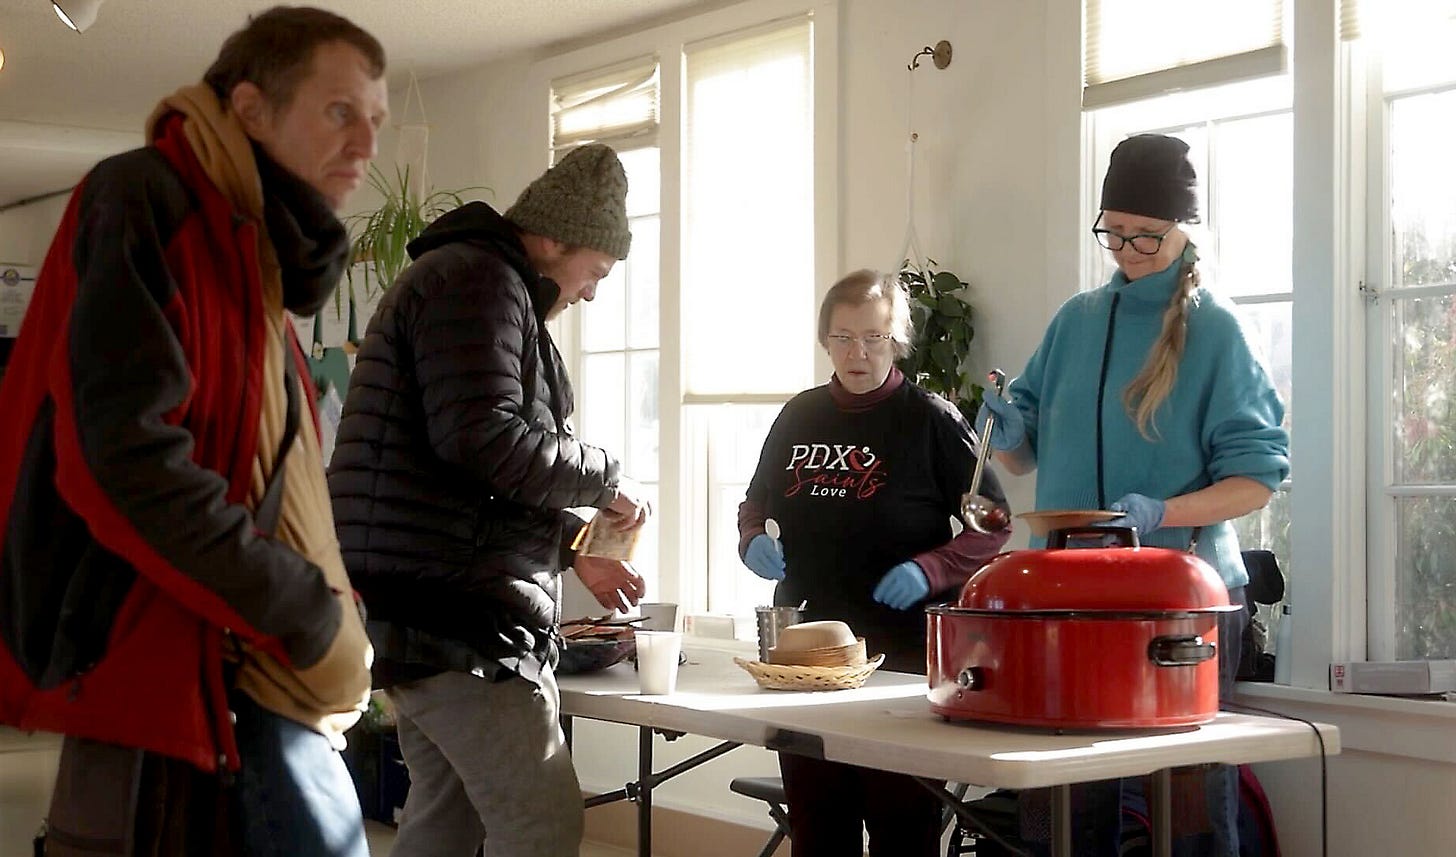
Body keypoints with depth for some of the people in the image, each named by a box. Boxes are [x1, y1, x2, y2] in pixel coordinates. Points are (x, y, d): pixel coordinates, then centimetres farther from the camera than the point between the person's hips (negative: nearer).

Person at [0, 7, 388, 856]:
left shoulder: (246, 248, 20)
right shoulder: (146, 201, -8)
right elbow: (125, 456, -21)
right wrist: (309, 615, -15)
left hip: (244, 678, 9)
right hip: (166, 678, -9)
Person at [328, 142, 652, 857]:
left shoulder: (479, 281, 24)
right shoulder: (479, 281, -11)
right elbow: (484, 439, -24)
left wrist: (571, 550, 25)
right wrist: (606, 479, -11)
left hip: (433, 606, 11)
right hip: (460, 614, -11)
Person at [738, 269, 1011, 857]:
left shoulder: (932, 420, -4)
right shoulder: (800, 416, 10)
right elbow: (756, 504, 22)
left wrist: (930, 569, -20)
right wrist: (753, 541, 0)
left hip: (901, 654, -5)